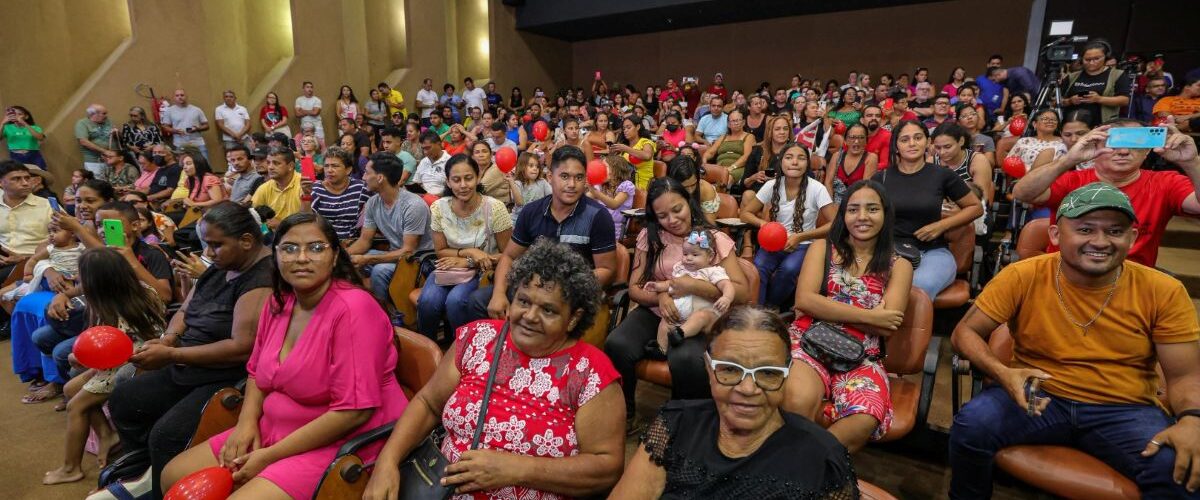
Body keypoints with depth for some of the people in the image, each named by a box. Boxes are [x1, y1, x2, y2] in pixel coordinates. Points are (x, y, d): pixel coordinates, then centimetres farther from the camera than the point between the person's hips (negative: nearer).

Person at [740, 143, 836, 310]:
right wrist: (763, 223, -18)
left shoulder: (816, 189, -10)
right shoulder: (772, 185, -2)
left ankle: (770, 308, -9)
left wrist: (800, 237, -17)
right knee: (757, 267, -31)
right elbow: (744, 213, 4)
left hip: (803, 245, -2)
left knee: (788, 269, -34)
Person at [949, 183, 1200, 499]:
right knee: (972, 424, -28)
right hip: (1039, 397, -1)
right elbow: (965, 333, -6)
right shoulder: (1023, 277, -10)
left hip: (1125, 411, 1)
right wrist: (1003, 373, -26)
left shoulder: (1163, 292, -4)